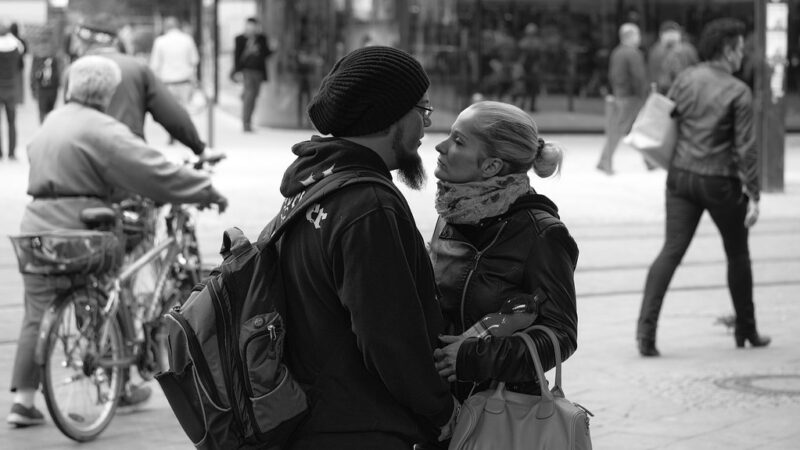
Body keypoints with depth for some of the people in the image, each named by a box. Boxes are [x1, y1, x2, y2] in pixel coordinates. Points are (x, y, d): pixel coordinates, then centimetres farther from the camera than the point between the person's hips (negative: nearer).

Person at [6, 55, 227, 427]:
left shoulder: (52, 121, 16)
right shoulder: (101, 129, -10)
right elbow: (153, 170, -14)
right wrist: (207, 191, -9)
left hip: (36, 228, 7)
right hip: (78, 228, -7)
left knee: (37, 316, 8)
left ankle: (23, 399, 3)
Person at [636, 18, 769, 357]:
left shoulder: (686, 78, 1)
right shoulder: (739, 93, -12)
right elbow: (746, 148, -14)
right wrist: (753, 195, -10)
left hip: (682, 176, 4)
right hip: (720, 182, -4)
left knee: (671, 252, -1)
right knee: (737, 253, 16)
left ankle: (646, 327, -17)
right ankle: (746, 329, 28)